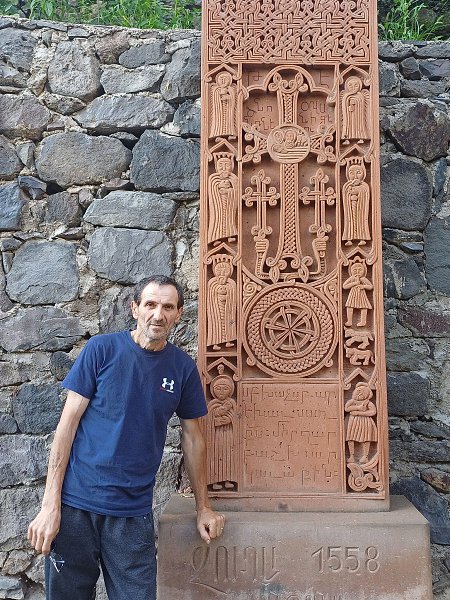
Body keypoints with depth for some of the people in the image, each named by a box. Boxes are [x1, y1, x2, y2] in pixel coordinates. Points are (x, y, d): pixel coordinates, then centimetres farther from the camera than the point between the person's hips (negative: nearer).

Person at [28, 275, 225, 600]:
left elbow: (192, 437, 10)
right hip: (76, 504, -1)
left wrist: (203, 507, 12)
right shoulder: (102, 349, -5)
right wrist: (50, 503, -10)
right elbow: (69, 422, -6)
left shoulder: (183, 367, 2)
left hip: (134, 512, 2)